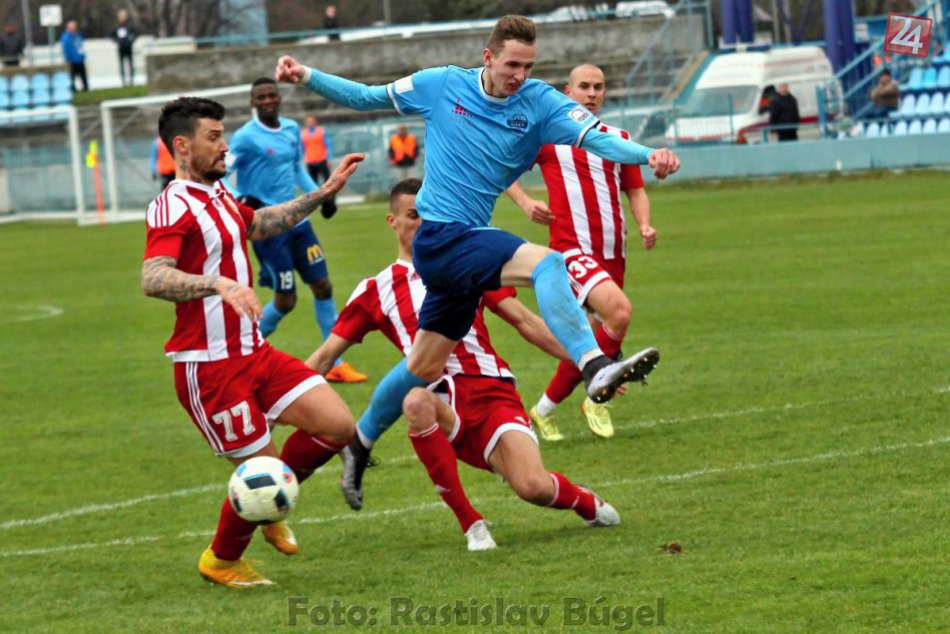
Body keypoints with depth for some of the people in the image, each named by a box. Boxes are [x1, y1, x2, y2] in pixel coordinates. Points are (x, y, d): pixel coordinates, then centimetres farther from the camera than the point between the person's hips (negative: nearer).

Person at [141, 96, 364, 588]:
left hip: (253, 353, 9)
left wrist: (322, 192, 34)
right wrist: (219, 283, -45)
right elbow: (153, 279, -32)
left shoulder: (218, 195, 14)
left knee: (337, 425, -3)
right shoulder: (173, 207, -16)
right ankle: (221, 562, 22)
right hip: (209, 368, -9)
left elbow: (261, 224, 36)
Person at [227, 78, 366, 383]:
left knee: (322, 286, 6)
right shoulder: (246, 137, -14)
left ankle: (336, 365, 14)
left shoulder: (292, 129, 8)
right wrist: (242, 200, -31)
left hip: (297, 221, 7)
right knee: (285, 300, -5)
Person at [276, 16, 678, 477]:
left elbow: (597, 138, -15)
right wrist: (306, 76, 1)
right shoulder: (441, 85, -2)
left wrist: (647, 156, -33)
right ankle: (595, 368, -47)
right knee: (546, 263, -30)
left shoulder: (539, 103, -1)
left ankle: (358, 443, 35)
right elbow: (366, 98, 10)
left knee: (424, 367, 16)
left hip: (467, 243, 5)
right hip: (440, 237, -5)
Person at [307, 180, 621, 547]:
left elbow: (525, 322, 16)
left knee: (533, 487, -25)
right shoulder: (376, 291, 13)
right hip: (441, 404, 0)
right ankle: (469, 522, -24)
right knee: (417, 402, -39)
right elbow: (325, 356, 14)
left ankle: (586, 502, 15)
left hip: (493, 392, 0)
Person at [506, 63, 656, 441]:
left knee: (591, 338, 9)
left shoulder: (619, 138, 15)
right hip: (572, 247, -6)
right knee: (618, 310, -27)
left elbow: (635, 190, 19)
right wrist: (525, 202, -8)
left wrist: (644, 225, -1)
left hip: (612, 252, 6)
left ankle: (545, 409, 28)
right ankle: (598, 395, -11)